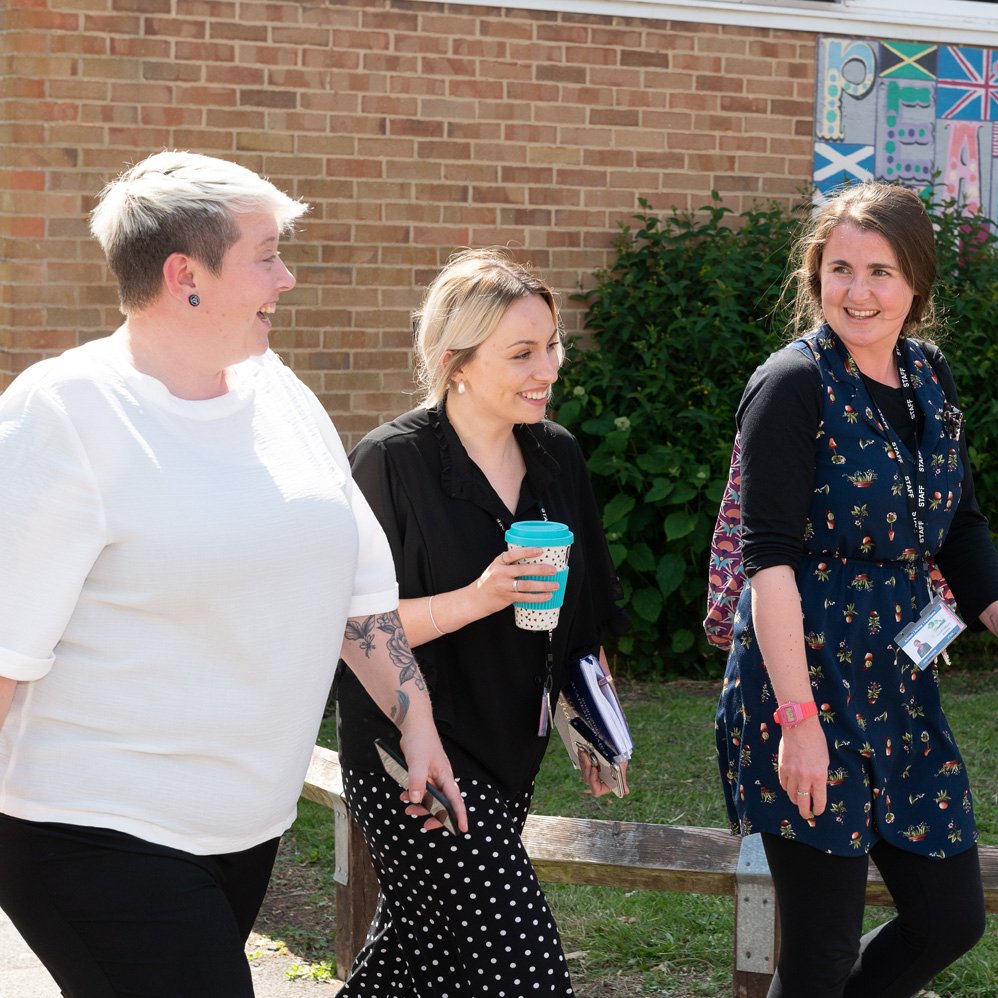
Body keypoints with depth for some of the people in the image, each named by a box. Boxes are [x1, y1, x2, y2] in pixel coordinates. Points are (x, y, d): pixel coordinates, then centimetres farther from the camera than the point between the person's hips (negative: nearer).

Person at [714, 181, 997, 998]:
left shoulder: (930, 379, 8)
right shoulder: (794, 385, -12)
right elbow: (768, 557, -18)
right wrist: (798, 716, -23)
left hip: (900, 684, 7)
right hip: (806, 680, -7)